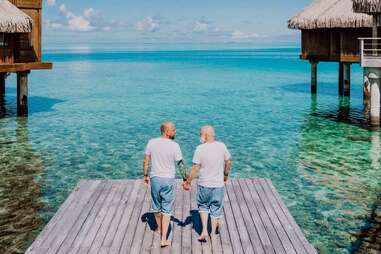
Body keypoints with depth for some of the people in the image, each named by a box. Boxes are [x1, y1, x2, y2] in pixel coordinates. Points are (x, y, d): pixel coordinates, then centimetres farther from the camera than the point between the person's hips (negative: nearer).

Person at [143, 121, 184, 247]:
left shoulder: (151, 143, -5)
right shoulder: (174, 145, -14)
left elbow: (146, 161, 0)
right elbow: (181, 164, -8)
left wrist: (146, 176, 14)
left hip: (154, 178, 3)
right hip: (168, 180, -3)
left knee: (156, 206, 21)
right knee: (167, 209, 4)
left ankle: (159, 229, 43)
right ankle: (164, 239, 3)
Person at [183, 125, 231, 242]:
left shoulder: (200, 148, -15)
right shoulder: (222, 146, -5)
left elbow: (195, 168, -13)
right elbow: (228, 162, 5)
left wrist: (188, 182, -3)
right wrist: (226, 174, 22)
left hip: (204, 184, -2)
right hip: (218, 184, 2)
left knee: (203, 206, 21)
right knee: (216, 209, 14)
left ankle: (204, 231, 12)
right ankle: (213, 234, 23)